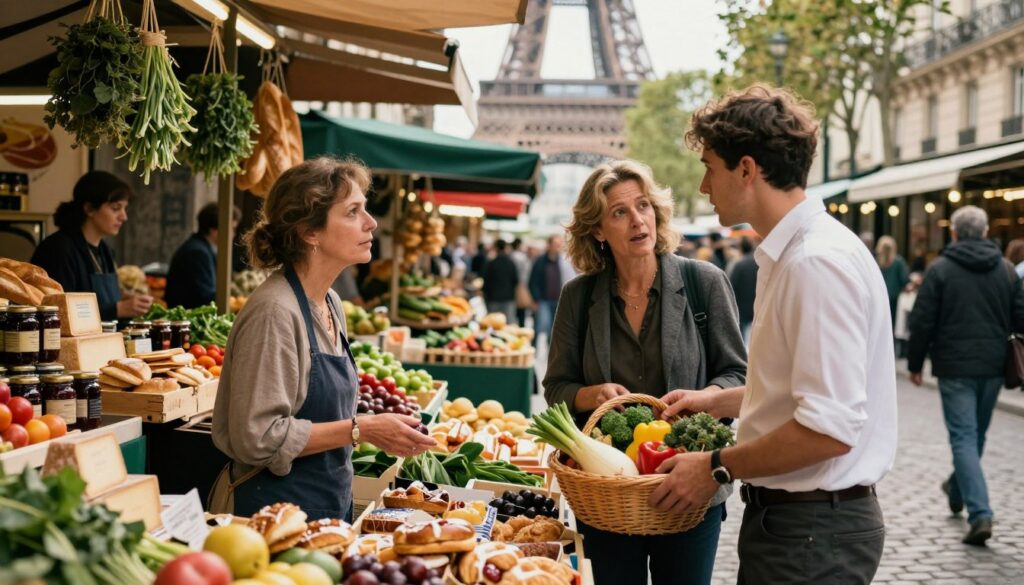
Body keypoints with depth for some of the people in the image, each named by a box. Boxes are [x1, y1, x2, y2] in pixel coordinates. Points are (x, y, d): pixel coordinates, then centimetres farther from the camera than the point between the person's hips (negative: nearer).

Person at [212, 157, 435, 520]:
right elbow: (257, 438, -24)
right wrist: (361, 430, -20)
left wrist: (381, 426, 5)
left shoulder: (331, 303, 8)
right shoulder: (275, 312, -20)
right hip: (279, 513, -8)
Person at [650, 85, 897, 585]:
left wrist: (718, 467, -17)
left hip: (813, 532, -10)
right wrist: (717, 402, 20)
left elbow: (830, 429, -26)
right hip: (785, 515, 10)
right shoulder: (790, 253, 11)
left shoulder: (817, 262, -22)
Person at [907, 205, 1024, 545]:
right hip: (993, 368, 5)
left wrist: (915, 363, 3)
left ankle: (980, 513, -15)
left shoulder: (940, 269, -6)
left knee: (963, 438, -4)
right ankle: (957, 491, 41)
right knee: (977, 435, 20)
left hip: (955, 368, -4)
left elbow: (922, 322, -7)